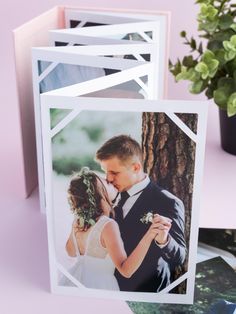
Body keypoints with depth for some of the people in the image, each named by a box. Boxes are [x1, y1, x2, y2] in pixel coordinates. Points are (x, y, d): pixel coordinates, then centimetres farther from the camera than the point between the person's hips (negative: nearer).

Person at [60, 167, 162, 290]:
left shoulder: (78, 220, -4)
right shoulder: (108, 225, -25)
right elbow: (126, 270, -28)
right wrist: (148, 236, -38)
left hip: (76, 280, 6)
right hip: (99, 285, -6)